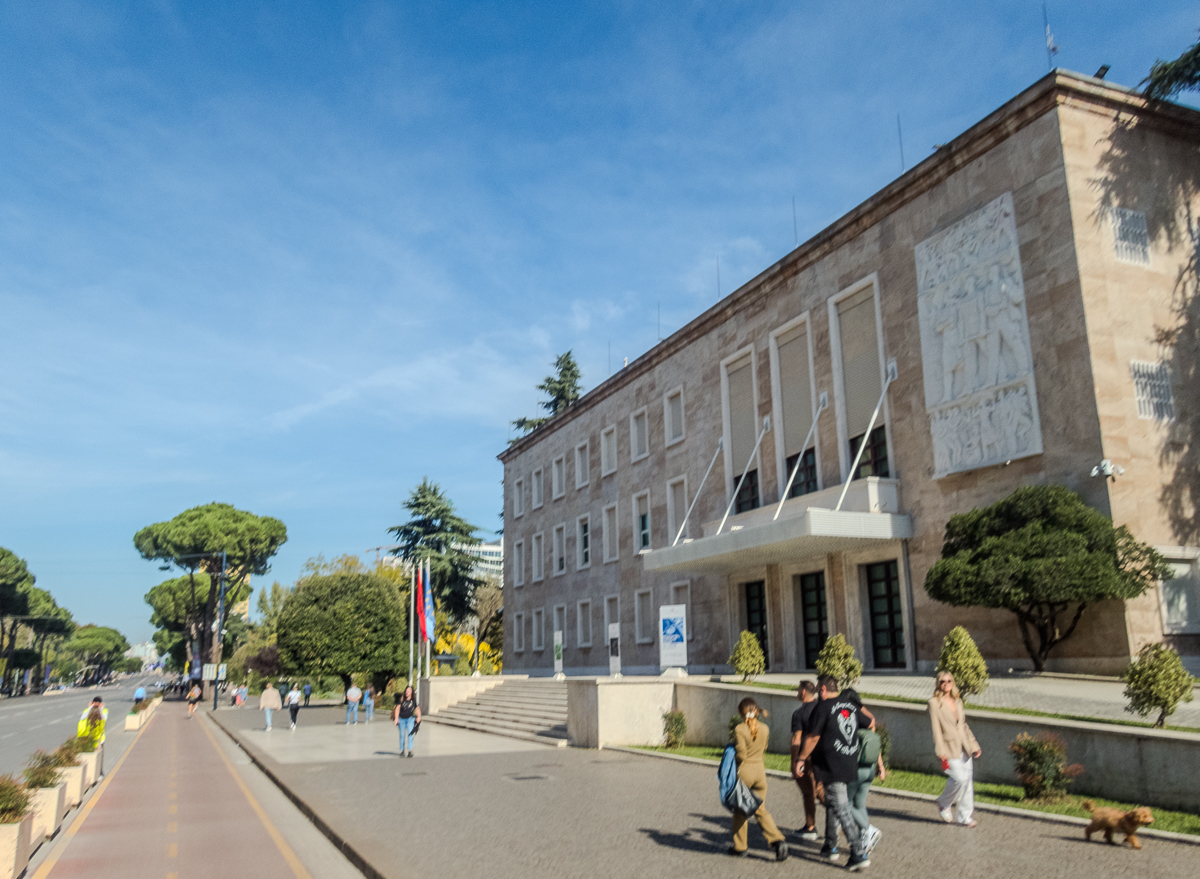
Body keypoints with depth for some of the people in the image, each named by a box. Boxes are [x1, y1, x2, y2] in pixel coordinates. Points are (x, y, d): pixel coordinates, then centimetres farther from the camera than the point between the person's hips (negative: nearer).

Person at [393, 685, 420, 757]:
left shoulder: (414, 699, -4)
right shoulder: (401, 699, -5)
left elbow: (417, 708, 3)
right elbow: (397, 708, -2)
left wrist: (418, 717, -12)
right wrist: (396, 718, -7)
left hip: (410, 718, -1)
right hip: (401, 719, 1)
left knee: (410, 733, -16)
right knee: (402, 735, 6)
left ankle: (410, 750, -18)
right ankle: (402, 750, 18)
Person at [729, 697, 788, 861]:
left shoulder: (739, 729, -16)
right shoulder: (765, 729, 0)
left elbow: (741, 754, -18)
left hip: (744, 770, -4)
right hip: (760, 769, 4)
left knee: (740, 809, 13)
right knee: (760, 809, 15)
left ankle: (739, 847, 21)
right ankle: (778, 840, -2)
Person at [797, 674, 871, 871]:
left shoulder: (823, 707, -11)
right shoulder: (851, 705, 10)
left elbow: (813, 737, -13)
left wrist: (801, 759, -3)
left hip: (831, 765, -8)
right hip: (850, 764, 8)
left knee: (841, 808, -6)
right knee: (832, 803, 21)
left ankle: (860, 853, -11)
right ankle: (830, 846, 30)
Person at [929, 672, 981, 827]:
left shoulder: (958, 701, 13)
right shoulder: (934, 703, -7)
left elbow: (964, 725, 19)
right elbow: (936, 728, -11)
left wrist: (973, 745, 14)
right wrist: (940, 751, -16)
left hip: (964, 747, 6)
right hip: (949, 747, -6)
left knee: (968, 779, 5)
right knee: (960, 777, -17)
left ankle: (965, 816, 17)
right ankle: (944, 804, 9)